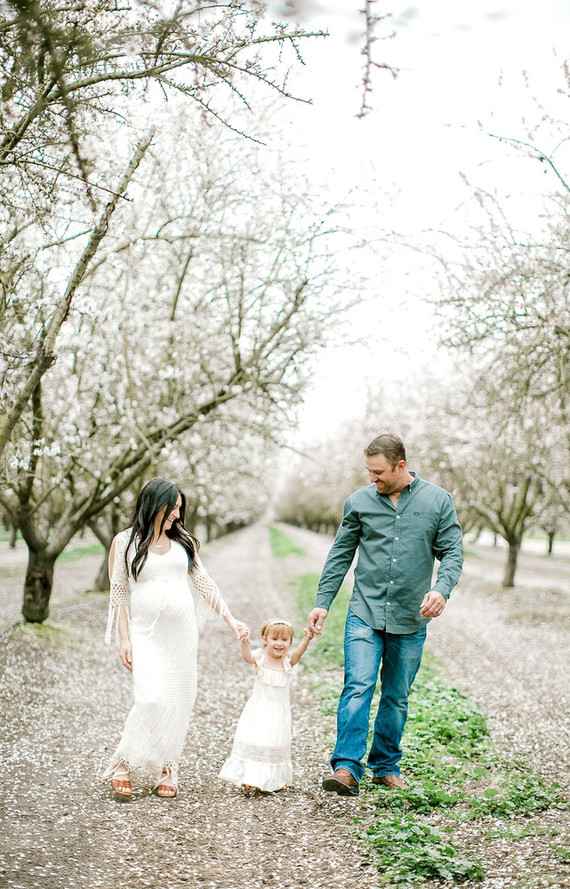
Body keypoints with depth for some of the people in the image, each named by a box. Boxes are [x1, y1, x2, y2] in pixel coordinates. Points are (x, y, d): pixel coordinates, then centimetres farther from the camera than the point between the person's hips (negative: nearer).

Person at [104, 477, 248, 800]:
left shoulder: (184, 541, 11)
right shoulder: (125, 542, 2)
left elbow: (204, 583, 14)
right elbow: (119, 592, 2)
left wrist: (231, 619, 8)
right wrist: (124, 639, -4)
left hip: (183, 631, 4)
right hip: (146, 632, -3)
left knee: (180, 702, 1)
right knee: (151, 698, -17)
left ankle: (167, 770, 14)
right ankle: (122, 765, -1)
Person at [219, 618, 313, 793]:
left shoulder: (288, 660, -5)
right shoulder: (260, 658, -7)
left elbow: (298, 652, -25)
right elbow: (248, 658, -28)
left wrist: (306, 640, -45)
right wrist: (244, 645, -49)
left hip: (279, 712, 1)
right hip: (258, 710, -1)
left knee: (276, 745, 9)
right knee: (254, 742, -5)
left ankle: (275, 780, 22)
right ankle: (251, 778, 4)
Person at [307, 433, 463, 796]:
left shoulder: (438, 500, 1)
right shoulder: (359, 501, 3)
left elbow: (452, 551, 1)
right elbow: (340, 555, 8)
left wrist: (442, 589, -18)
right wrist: (322, 602, 4)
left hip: (410, 620, 1)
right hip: (365, 614, 0)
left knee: (397, 698, 10)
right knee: (358, 688, -13)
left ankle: (387, 767, 24)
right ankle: (347, 768, -14)